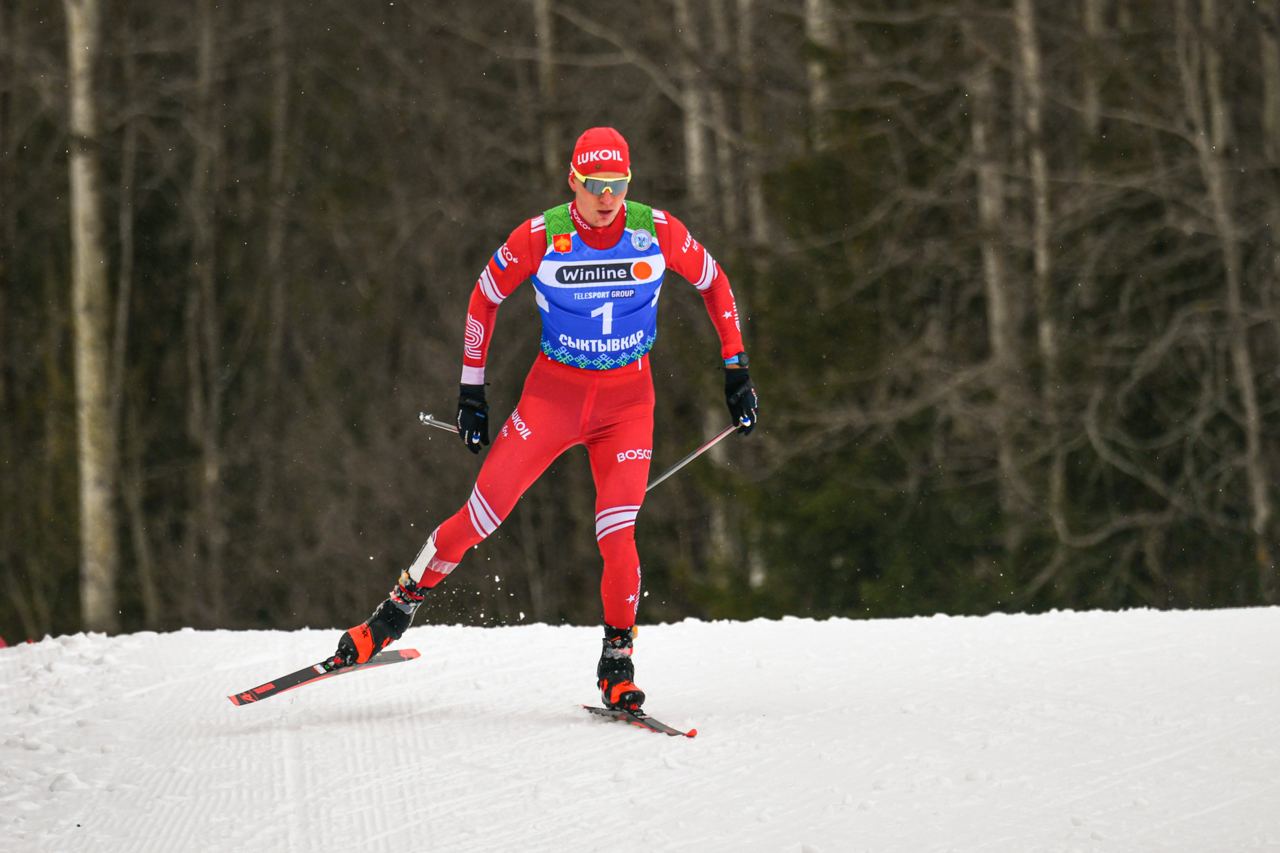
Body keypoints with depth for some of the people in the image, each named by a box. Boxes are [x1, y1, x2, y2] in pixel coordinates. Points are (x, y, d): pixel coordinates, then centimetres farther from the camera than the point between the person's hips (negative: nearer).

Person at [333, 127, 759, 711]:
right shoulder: (540, 237, -14)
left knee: (617, 538, -13)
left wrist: (736, 368, 3)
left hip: (629, 401, 0)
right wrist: (471, 390, 1)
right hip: (553, 393, 0)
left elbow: (714, 283, 6)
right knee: (479, 518, -6)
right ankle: (399, 607, 13)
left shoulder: (657, 231, -11)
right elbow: (485, 298, 1)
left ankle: (617, 666, 4)